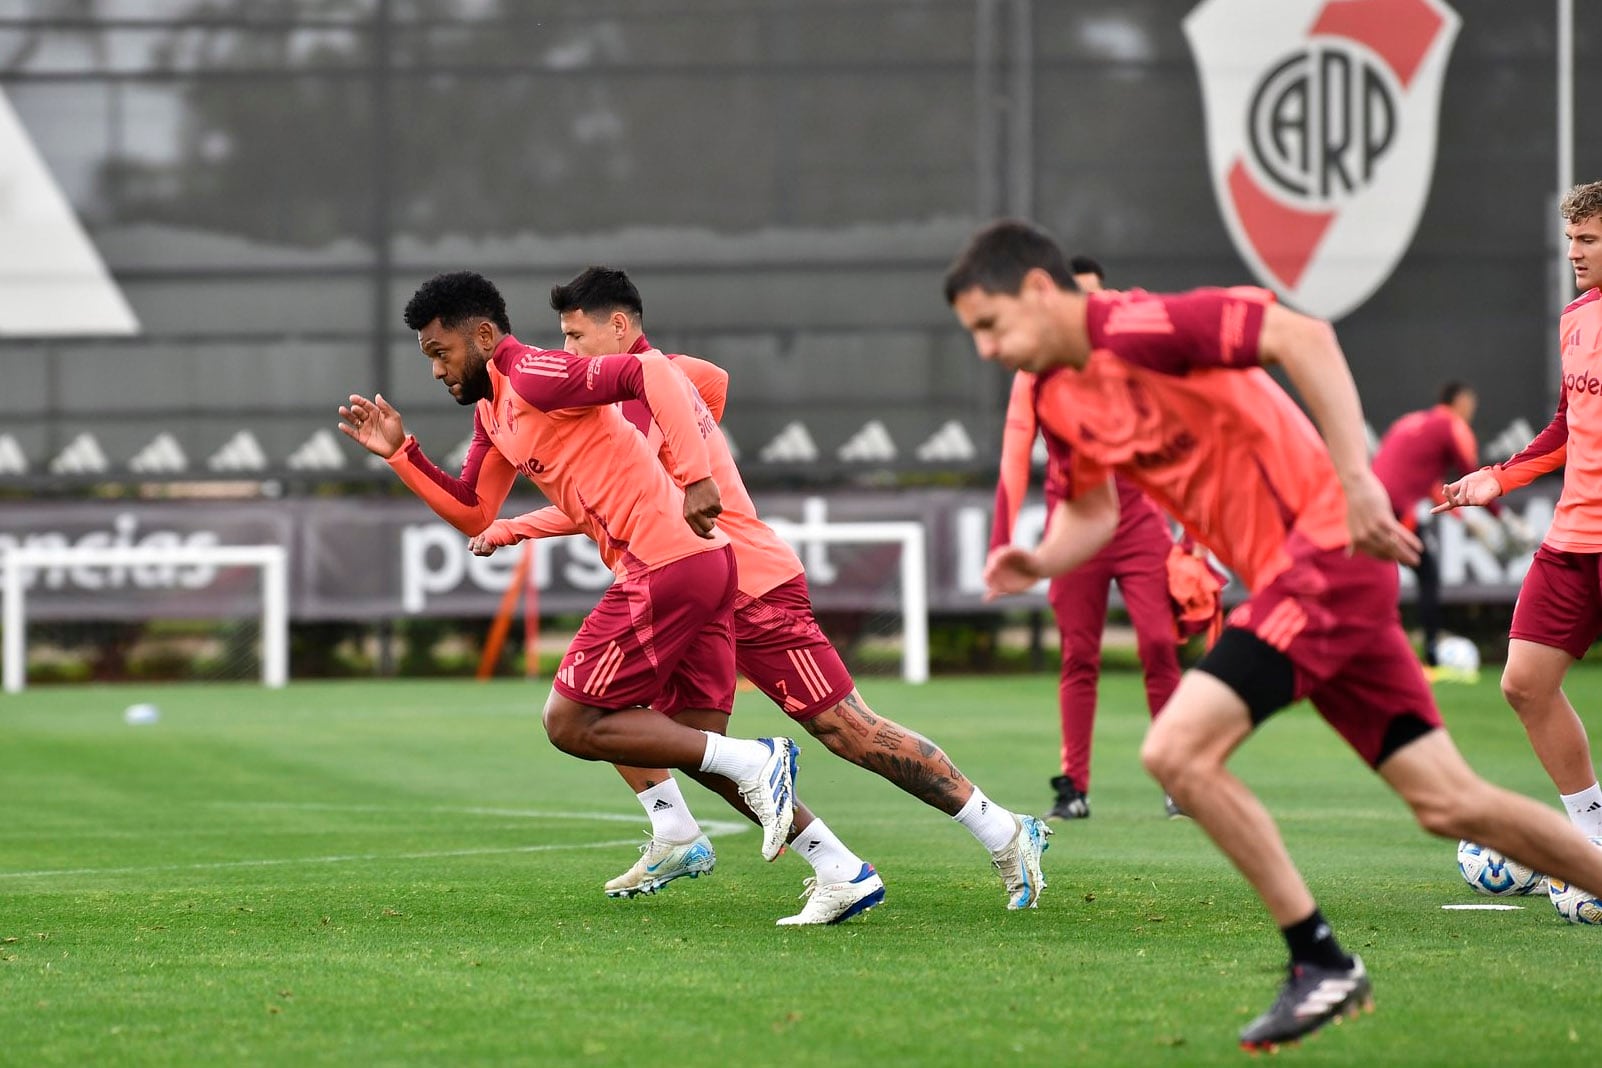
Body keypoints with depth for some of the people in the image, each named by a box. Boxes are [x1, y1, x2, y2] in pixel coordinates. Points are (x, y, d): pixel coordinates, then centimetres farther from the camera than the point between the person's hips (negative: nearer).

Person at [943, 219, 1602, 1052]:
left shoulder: (1137, 329, -16)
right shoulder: (1054, 399, 11)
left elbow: (1304, 336, -24)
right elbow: (1092, 513, 23)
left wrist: (1354, 480, -29)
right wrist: (1038, 562, 1)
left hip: (1325, 550, -9)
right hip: (1287, 577, 9)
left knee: (1177, 752, -17)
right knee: (1448, 803, 8)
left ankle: (1322, 964, -7)